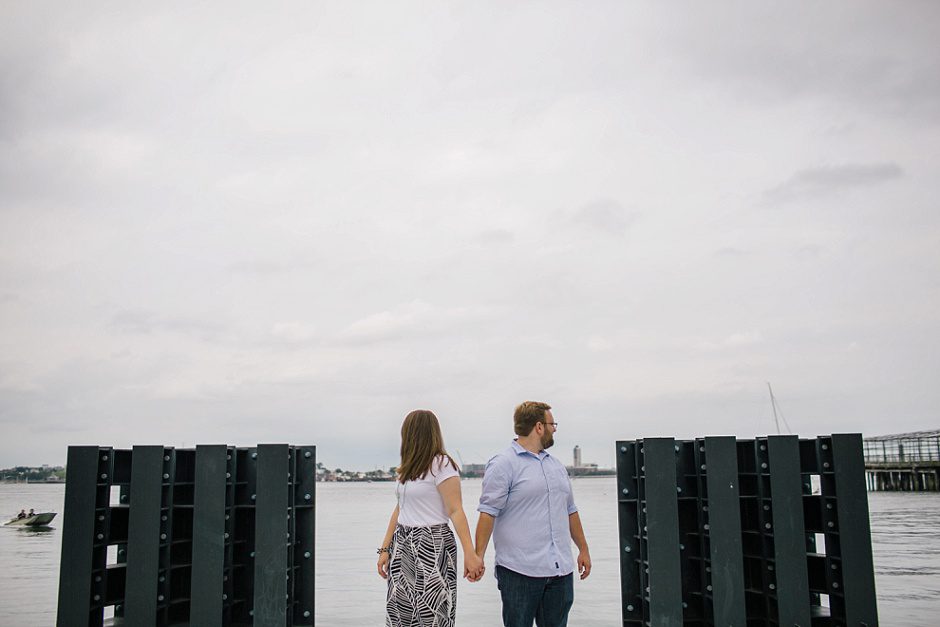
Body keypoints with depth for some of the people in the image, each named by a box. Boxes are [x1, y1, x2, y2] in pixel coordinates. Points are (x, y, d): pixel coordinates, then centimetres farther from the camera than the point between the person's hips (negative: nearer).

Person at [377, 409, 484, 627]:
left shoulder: (441, 464, -11)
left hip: (431, 547, -7)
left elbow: (456, 511, -17)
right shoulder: (408, 468, 13)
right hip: (403, 546, 7)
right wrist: (385, 548, 12)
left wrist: (470, 554, -23)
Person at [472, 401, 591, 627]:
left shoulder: (556, 465, 19)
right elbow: (488, 512, -11)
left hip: (561, 570, 7)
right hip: (520, 572, -7)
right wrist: (478, 556, -17)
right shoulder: (503, 464, -5)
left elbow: (570, 510, 25)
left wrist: (583, 549, 23)